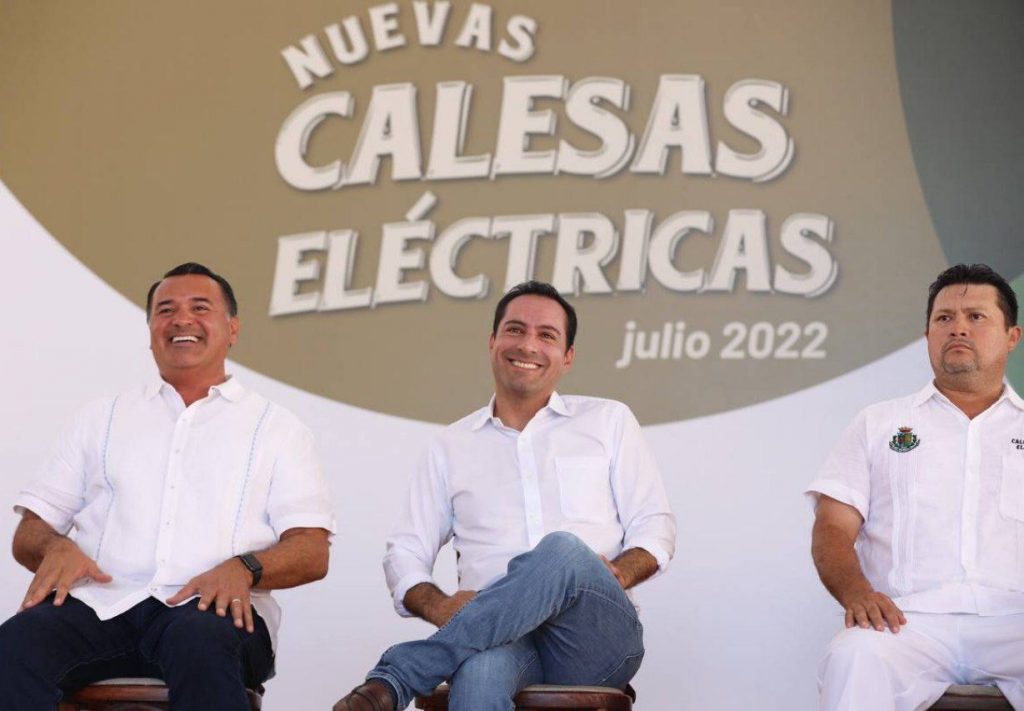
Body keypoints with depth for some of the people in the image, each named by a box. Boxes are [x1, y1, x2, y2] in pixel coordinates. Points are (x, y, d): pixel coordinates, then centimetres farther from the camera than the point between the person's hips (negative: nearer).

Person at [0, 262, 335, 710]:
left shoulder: (275, 428, 20)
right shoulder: (102, 418, 27)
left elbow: (312, 553, 8)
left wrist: (243, 568, -15)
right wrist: (56, 548, -5)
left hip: (208, 606, -1)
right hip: (102, 602, 2)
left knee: (201, 642, -40)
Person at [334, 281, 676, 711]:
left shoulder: (608, 421, 18)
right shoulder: (454, 446, 21)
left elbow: (655, 529, 14)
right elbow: (405, 552, 17)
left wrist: (616, 576, -9)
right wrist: (440, 607, -6)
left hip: (597, 638, 0)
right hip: (496, 635, 0)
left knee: (563, 551, -36)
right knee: (479, 673, -41)